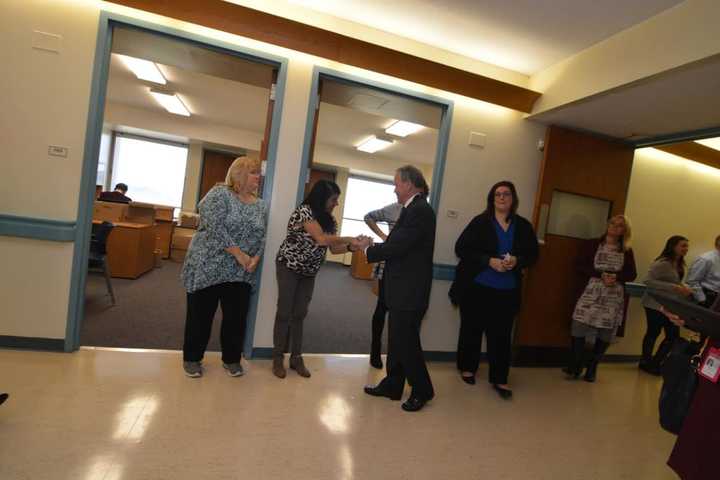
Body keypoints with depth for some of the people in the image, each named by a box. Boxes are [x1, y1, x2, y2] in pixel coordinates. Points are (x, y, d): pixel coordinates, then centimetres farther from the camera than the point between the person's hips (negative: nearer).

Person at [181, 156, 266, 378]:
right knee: (201, 315, 9)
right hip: (209, 266, -4)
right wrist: (238, 254, -18)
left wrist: (255, 259, -10)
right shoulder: (219, 194, -9)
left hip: (241, 273, 5)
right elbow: (215, 229, -19)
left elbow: (262, 237, 7)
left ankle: (232, 359, 28)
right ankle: (192, 358, 28)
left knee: (237, 317, 9)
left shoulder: (261, 205, 9)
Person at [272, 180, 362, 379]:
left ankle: (296, 358, 19)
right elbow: (321, 239, -30)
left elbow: (334, 248, 2)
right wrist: (350, 239, -25)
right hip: (289, 266, -6)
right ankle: (278, 358, 12)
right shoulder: (305, 211, -20)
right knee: (285, 313, 0)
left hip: (309, 271, 6)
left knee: (299, 314, 9)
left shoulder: (329, 220, 3)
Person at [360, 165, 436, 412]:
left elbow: (397, 246, -22)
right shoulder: (414, 208, 12)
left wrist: (368, 249, -8)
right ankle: (392, 385, 32)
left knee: (406, 341, 3)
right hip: (402, 289, 10)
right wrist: (373, 246, 3)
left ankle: (422, 390, 22)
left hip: (409, 291, -10)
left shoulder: (420, 210, -18)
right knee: (397, 339, 18)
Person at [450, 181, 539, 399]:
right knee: (472, 329, 11)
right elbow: (461, 248, -9)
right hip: (476, 287, -2)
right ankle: (467, 368, 30)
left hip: (507, 291, 2)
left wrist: (517, 261, -13)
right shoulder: (480, 222, -4)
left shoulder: (523, 226, 6)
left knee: (501, 334, 4)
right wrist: (489, 261, -19)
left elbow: (533, 254, 9)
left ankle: (499, 379, 18)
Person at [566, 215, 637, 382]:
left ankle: (592, 368, 20)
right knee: (578, 329, -8)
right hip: (591, 292, -2)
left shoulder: (627, 251, 11)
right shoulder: (593, 244, 5)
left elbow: (632, 274, 6)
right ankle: (574, 367, 7)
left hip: (614, 296, 2)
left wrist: (616, 276, -14)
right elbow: (580, 266, -2)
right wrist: (601, 274, -16)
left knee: (605, 334, 3)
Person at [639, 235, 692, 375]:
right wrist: (674, 288, -28)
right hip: (655, 304, -8)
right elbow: (648, 281, -26)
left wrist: (683, 288, -3)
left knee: (673, 335, 9)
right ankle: (646, 362, 22)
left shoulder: (679, 264, 8)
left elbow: (676, 283, 18)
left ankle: (654, 363, 25)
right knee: (653, 333, 4)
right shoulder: (663, 263, -20)